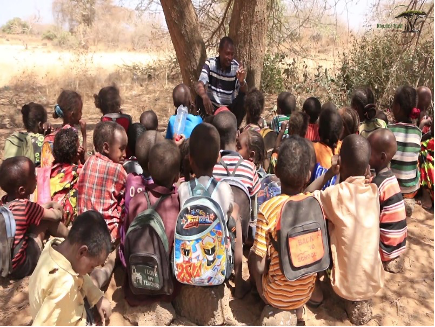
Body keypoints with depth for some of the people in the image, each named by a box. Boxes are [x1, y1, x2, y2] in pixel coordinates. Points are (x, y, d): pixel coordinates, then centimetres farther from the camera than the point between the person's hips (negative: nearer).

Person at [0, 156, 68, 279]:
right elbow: (57, 216, -6)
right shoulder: (25, 206, -22)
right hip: (19, 266, -8)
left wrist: (50, 204, 12)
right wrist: (57, 209, 14)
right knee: (47, 221, -4)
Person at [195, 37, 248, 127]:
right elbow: (199, 86, -24)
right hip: (212, 106, -1)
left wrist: (241, 81, -40)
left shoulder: (237, 67, -10)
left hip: (230, 108, 1)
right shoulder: (210, 64, -12)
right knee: (200, 98, -28)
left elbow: (245, 92, -16)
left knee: (244, 99, -25)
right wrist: (205, 97, -47)